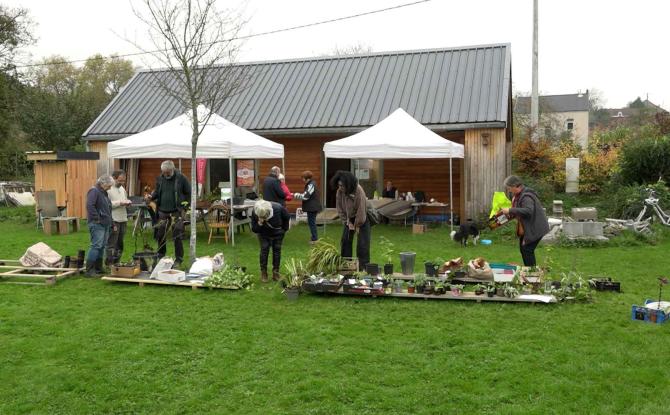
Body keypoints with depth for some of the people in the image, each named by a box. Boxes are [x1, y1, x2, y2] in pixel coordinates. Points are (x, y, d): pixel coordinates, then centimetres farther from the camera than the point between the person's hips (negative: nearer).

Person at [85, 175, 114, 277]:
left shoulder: (104, 193, 19)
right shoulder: (94, 191, -11)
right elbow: (89, 205, -24)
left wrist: (109, 221, 21)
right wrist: (97, 218, -21)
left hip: (105, 224, 10)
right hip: (97, 224, -10)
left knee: (102, 246, 12)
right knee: (96, 246, -11)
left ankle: (98, 268, 19)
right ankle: (89, 270, -9)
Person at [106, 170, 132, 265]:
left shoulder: (122, 188, 17)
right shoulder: (108, 189, -10)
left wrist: (127, 202, 6)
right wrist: (119, 203, -20)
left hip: (123, 220, 8)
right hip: (113, 221, -8)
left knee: (120, 244, 12)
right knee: (111, 244, -5)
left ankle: (116, 263, 20)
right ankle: (109, 264, 0)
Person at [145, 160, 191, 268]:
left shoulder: (181, 178, -5)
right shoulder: (160, 179, 7)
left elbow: (189, 193, 0)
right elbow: (157, 192, 18)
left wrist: (184, 204, -8)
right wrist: (151, 197, -2)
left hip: (176, 212, -4)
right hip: (163, 212, 4)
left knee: (177, 237, -1)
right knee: (160, 235, 8)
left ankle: (178, 259, 9)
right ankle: (160, 256, 25)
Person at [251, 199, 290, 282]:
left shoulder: (278, 208, -36)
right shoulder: (254, 213, -33)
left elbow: (287, 217, -13)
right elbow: (254, 230, -24)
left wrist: (285, 228, -4)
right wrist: (259, 224, -43)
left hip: (278, 233, 0)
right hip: (264, 235, 0)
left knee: (277, 250, 1)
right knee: (264, 250, -7)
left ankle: (276, 272, 12)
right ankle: (263, 273, 4)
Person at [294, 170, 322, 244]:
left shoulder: (311, 185, -18)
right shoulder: (311, 184, 13)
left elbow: (305, 196, -21)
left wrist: (296, 195, -11)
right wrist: (297, 195, 12)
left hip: (312, 208, -10)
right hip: (312, 207, 10)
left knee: (311, 222, -4)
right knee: (312, 222, 16)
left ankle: (314, 239, 1)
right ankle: (314, 238, 24)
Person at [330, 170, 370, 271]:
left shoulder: (359, 191, -31)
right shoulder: (339, 192, -16)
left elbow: (361, 211, -24)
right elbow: (340, 209, -6)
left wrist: (358, 225, -16)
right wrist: (347, 222, -8)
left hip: (362, 218, -5)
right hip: (349, 218, 5)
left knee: (362, 244, -8)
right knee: (345, 241, 5)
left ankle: (363, 267, -1)